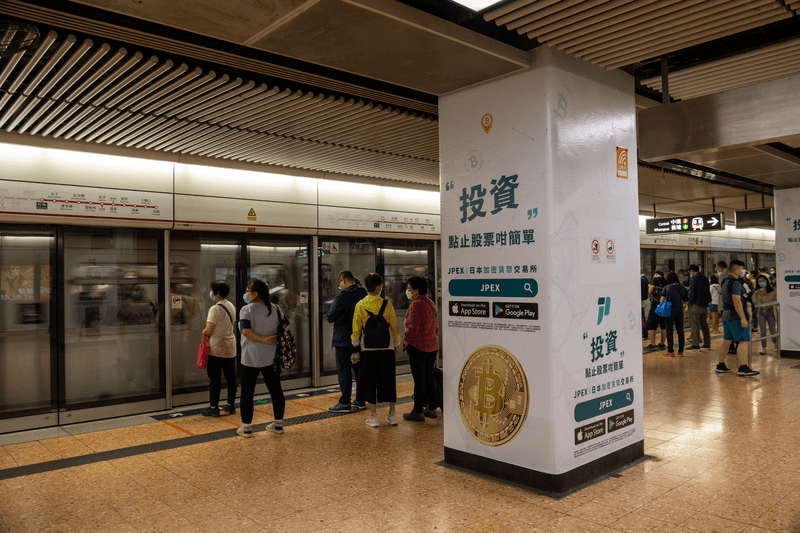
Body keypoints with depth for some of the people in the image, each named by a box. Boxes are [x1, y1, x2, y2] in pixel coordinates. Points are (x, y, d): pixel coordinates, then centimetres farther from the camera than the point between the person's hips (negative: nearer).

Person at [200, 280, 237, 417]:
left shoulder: (215, 309, -17)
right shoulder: (231, 307, 7)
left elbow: (209, 331, -21)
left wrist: (203, 331, 2)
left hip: (216, 349, -7)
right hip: (230, 347, 7)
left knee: (215, 379, 2)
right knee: (231, 377, 11)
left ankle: (213, 408, 8)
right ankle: (231, 406, 20)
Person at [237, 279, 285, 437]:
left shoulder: (247, 310, -9)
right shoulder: (274, 308, 5)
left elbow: (246, 330, -23)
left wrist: (263, 339, -18)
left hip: (251, 358, -4)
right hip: (271, 357, 5)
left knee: (247, 392, 6)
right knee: (275, 390, 12)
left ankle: (246, 427, 12)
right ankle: (278, 424, 20)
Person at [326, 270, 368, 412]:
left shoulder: (343, 295, -16)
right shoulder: (363, 293, 5)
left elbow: (330, 317, -16)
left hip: (344, 340, -7)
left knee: (344, 371, 0)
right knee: (359, 369, 13)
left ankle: (345, 403, 3)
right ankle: (361, 401, 20)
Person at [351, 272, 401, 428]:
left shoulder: (360, 305, -3)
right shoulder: (387, 304, -4)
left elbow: (356, 329, -1)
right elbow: (394, 326, 1)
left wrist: (356, 349, 8)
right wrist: (396, 345, 13)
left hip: (368, 348, 0)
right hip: (386, 347, 0)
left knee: (370, 381, 7)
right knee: (388, 379, 11)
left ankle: (373, 417, 9)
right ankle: (392, 415, 18)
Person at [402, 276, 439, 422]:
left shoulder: (415, 305, -15)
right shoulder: (431, 303, 12)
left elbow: (413, 328, -20)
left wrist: (405, 342, -8)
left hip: (418, 346, -9)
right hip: (432, 346, 9)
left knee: (419, 379, -2)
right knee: (429, 377, 15)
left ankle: (418, 411, 5)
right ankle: (431, 408, 22)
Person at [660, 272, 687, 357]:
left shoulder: (667, 288, -7)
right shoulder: (682, 288, 2)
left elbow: (662, 299, 0)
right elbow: (684, 299, 7)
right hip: (679, 311, 4)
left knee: (669, 331, 3)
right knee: (680, 330, 9)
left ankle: (670, 351, 4)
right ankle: (680, 351, 11)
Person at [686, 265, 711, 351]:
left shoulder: (693, 278, -11)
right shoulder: (705, 278, 12)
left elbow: (692, 292, -15)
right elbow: (708, 291, 16)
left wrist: (689, 304, -10)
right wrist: (708, 301, 21)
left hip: (696, 305, -8)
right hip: (704, 305, 8)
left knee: (695, 325, -5)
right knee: (704, 325, 13)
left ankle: (696, 344, -6)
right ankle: (707, 343, 17)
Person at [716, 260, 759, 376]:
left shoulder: (725, 281, 15)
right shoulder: (735, 283, -15)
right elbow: (737, 301, -22)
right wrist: (743, 318, -23)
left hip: (726, 314, 10)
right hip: (735, 316, -10)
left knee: (726, 340, 12)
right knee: (743, 341, -7)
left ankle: (720, 366, 16)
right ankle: (743, 368, -8)